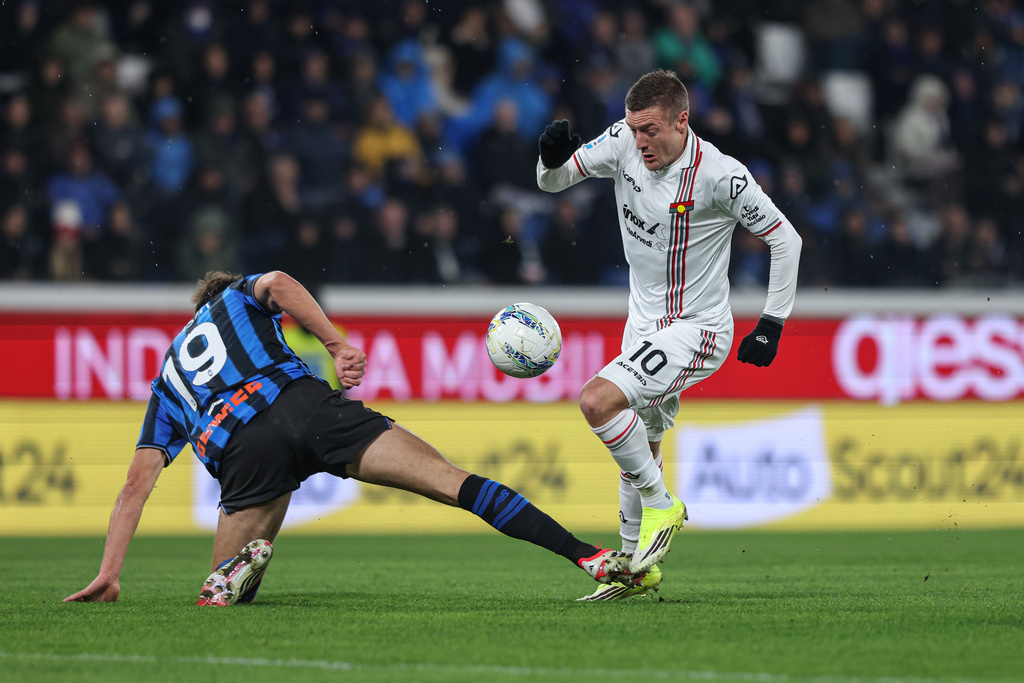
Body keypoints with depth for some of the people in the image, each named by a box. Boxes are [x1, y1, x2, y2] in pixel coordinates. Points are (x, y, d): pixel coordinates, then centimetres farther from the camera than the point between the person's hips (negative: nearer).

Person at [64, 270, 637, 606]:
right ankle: (591, 557, -17)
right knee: (454, 483, -3)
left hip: (239, 449, 1)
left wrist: (109, 575, 25)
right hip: (304, 402, -1)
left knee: (224, 598, 17)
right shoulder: (238, 297, 33)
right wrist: (337, 344, 3)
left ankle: (240, 567, -20)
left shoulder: (168, 372, 36)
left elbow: (138, 483, 26)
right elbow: (278, 284, 5)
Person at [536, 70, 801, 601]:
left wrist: (772, 323, -10)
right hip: (644, 323, 7)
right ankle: (636, 567, 29)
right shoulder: (623, 143, -8)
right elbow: (552, 182, 0)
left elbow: (785, 238, -11)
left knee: (598, 400, -25)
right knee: (639, 448, 15)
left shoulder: (719, 175, -22)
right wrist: (552, 158, -25)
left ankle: (661, 505, -7)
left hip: (697, 329, -7)